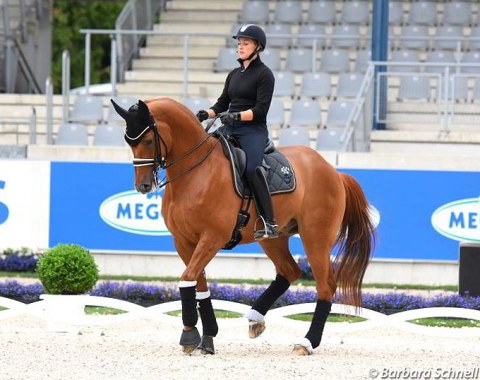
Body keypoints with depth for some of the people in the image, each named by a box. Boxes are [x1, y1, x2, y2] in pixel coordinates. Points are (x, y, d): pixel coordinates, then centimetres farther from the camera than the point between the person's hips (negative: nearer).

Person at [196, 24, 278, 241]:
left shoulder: (264, 74, -2)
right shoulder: (234, 74, 21)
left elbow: (261, 109, -11)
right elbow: (222, 103, 21)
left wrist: (237, 116, -25)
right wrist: (206, 114, 2)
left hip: (253, 131, -8)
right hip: (229, 130, 8)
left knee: (252, 168, -30)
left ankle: (268, 223, -30)